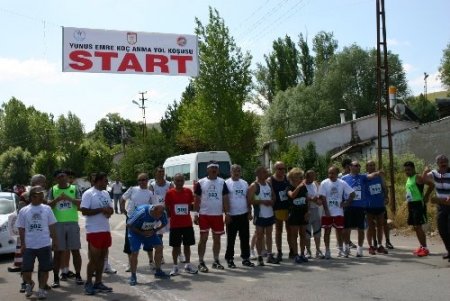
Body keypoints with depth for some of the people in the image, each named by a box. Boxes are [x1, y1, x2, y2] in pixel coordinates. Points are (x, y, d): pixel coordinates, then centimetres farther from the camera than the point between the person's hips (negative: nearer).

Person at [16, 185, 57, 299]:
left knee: (44, 269, 4)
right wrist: (23, 244, -1)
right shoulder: (23, 211, 0)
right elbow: (21, 229, 3)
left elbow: (51, 226, 6)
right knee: (26, 269, 3)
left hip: (45, 245, 0)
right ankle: (29, 284, 32)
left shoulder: (47, 209, 2)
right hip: (29, 246, 0)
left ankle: (41, 289, 19)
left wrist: (54, 239, 3)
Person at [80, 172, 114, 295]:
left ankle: (98, 283, 20)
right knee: (93, 258, -2)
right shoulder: (88, 194, -10)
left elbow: (111, 209, 18)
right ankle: (88, 284, 11)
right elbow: (84, 211, -17)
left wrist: (109, 211, -6)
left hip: (106, 230, 7)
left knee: (102, 257, 11)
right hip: (94, 231, -7)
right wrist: (101, 209, -20)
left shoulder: (106, 193, 13)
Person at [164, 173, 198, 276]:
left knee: (187, 245, 12)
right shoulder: (170, 193, -5)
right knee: (175, 246, 6)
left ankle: (188, 265, 25)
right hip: (175, 224, -2)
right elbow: (167, 208, 1)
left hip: (187, 224, 2)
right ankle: (175, 267, 17)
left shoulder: (188, 191, 2)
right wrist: (171, 216, -3)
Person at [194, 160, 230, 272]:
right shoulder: (201, 183, -1)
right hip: (204, 215, -3)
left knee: (217, 238, 10)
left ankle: (216, 261, 23)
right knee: (203, 238, -1)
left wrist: (227, 213, 0)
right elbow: (197, 200, 1)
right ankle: (201, 263, 7)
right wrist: (196, 214, -6)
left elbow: (225, 199, 6)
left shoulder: (222, 182, 5)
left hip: (218, 215, 3)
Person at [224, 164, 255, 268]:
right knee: (231, 239, 3)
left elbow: (248, 199, 14)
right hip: (232, 216, -5)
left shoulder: (244, 183, 11)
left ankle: (245, 258, 19)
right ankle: (229, 259, 13)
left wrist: (249, 212, 8)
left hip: (244, 215, 5)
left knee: (245, 238, 9)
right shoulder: (227, 183, -5)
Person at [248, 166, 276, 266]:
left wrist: (272, 201, -4)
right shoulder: (254, 186, -10)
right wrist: (262, 201, -22)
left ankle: (270, 255, 19)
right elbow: (250, 200, -17)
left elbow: (273, 196, 18)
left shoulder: (269, 184, 9)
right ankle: (260, 257, 8)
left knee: (269, 235, 12)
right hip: (260, 215, -6)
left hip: (270, 214, 6)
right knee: (259, 236, 1)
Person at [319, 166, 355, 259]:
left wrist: (346, 203, -4)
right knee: (327, 231, 2)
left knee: (339, 230, 9)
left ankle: (341, 249, 21)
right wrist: (326, 210, -15)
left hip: (338, 212, 2)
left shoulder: (342, 183, 0)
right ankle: (327, 251, 9)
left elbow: (352, 194, 4)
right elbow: (322, 197, -10)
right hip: (327, 212, -1)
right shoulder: (324, 183, -6)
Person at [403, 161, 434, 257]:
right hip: (411, 205, 9)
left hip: (418, 204, -9)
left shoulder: (418, 178, -12)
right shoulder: (408, 179, 15)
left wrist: (426, 197, -15)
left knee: (418, 226, -10)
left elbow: (431, 184, -20)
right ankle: (421, 246, 20)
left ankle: (425, 248, -4)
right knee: (415, 227, 11)